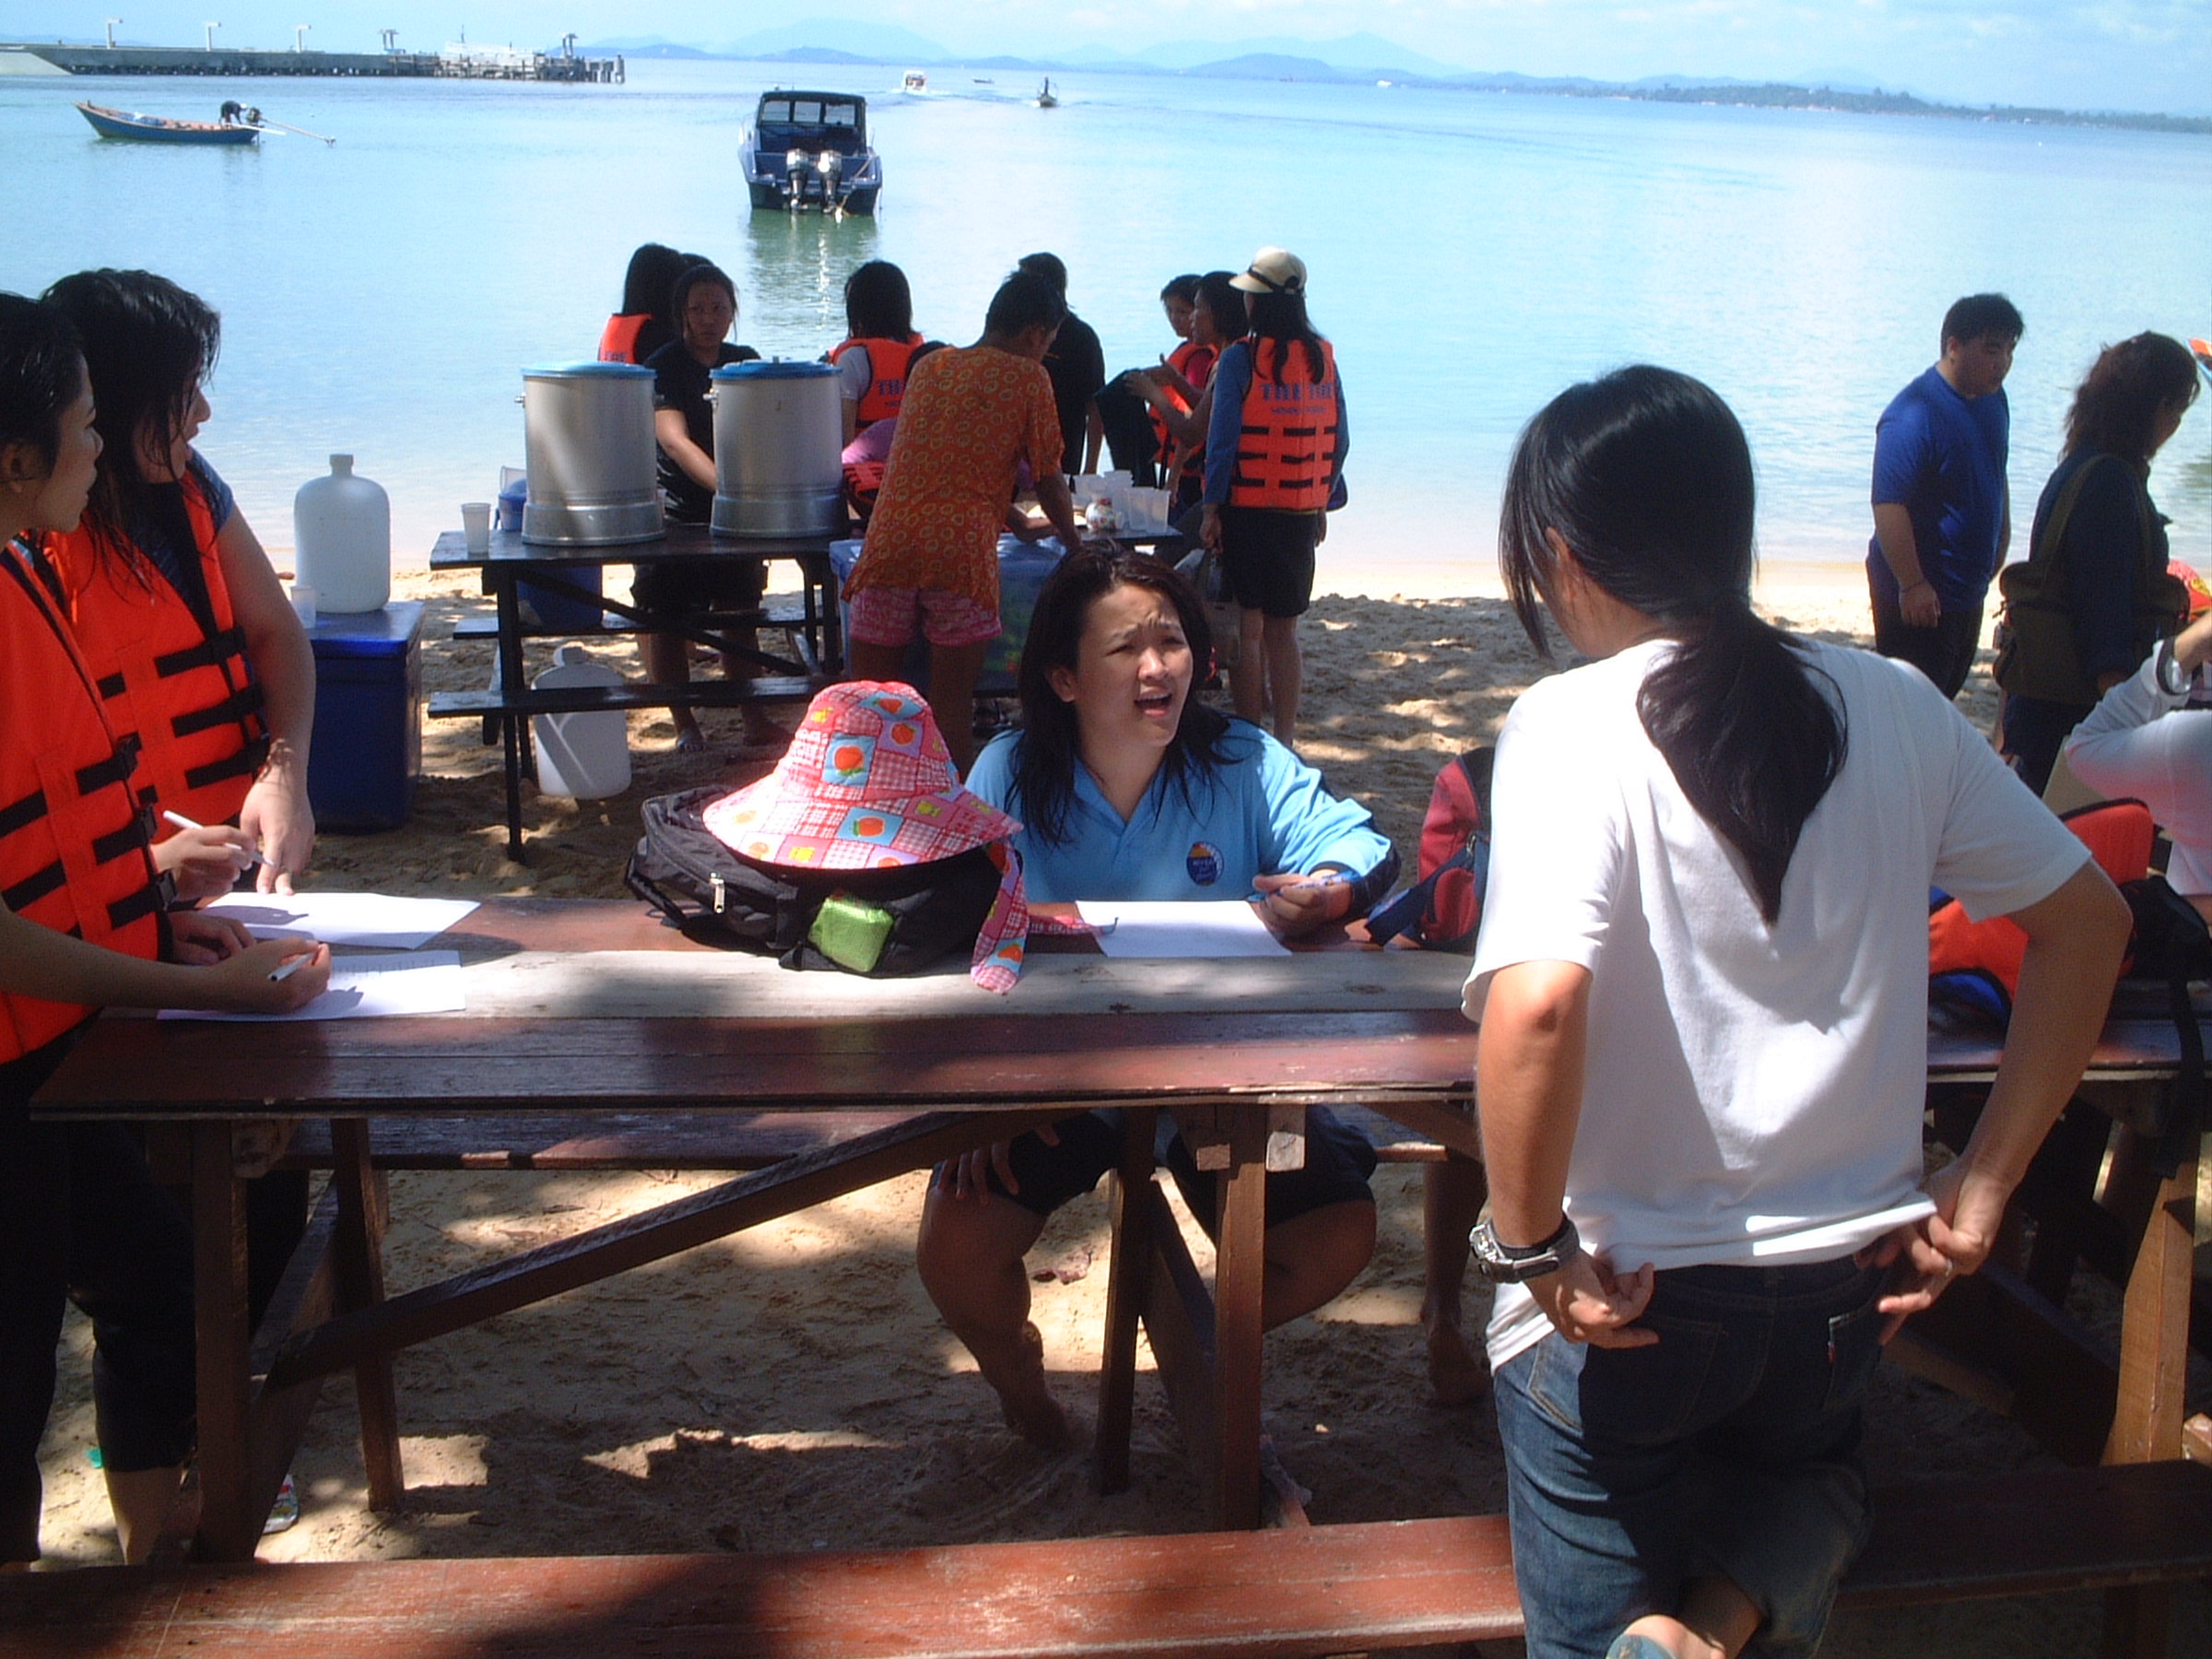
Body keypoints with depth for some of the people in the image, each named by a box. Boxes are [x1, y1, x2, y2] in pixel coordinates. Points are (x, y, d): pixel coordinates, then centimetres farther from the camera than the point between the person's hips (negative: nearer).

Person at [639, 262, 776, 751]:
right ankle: (685, 724, 7)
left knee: (739, 615, 10)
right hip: (677, 509, -4)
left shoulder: (746, 362, 8)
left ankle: (755, 718, 14)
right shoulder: (663, 367, -8)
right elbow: (674, 440, -21)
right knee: (670, 620, -1)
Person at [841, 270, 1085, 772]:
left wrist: (1011, 515, 49)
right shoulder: (1027, 378, 6)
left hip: (889, 539, 4)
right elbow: (1049, 481, 10)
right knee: (951, 703, 2)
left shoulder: (928, 366, 23)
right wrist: (1073, 538, 30)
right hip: (961, 548, -4)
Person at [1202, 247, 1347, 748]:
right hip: (1303, 513, 5)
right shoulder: (1323, 357, 5)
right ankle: (1285, 740, 15)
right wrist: (1323, 505, 16)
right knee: (1283, 630, 13)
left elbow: (1223, 437, -12)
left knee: (1247, 629, 3)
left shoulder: (1239, 357, -10)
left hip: (1248, 509, -4)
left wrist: (1213, 509, -7)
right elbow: (1338, 439, 8)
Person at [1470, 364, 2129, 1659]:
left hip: (1625, 1292, -3)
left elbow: (1536, 1002, -32)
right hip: (1844, 1278, 4)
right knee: (1809, 1480, 32)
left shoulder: (1573, 725, -17)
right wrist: (1982, 1190, 7)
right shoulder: (1891, 705, -1)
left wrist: (1528, 1246, -17)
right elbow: (2087, 919, 5)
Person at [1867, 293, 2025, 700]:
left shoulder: (1993, 399, 6)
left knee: (1947, 694, 19)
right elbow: (1888, 505, -27)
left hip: (1968, 588, 9)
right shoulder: (1914, 414, -23)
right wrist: (1913, 585, -27)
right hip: (1918, 595, -9)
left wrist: (2001, 538, 19)